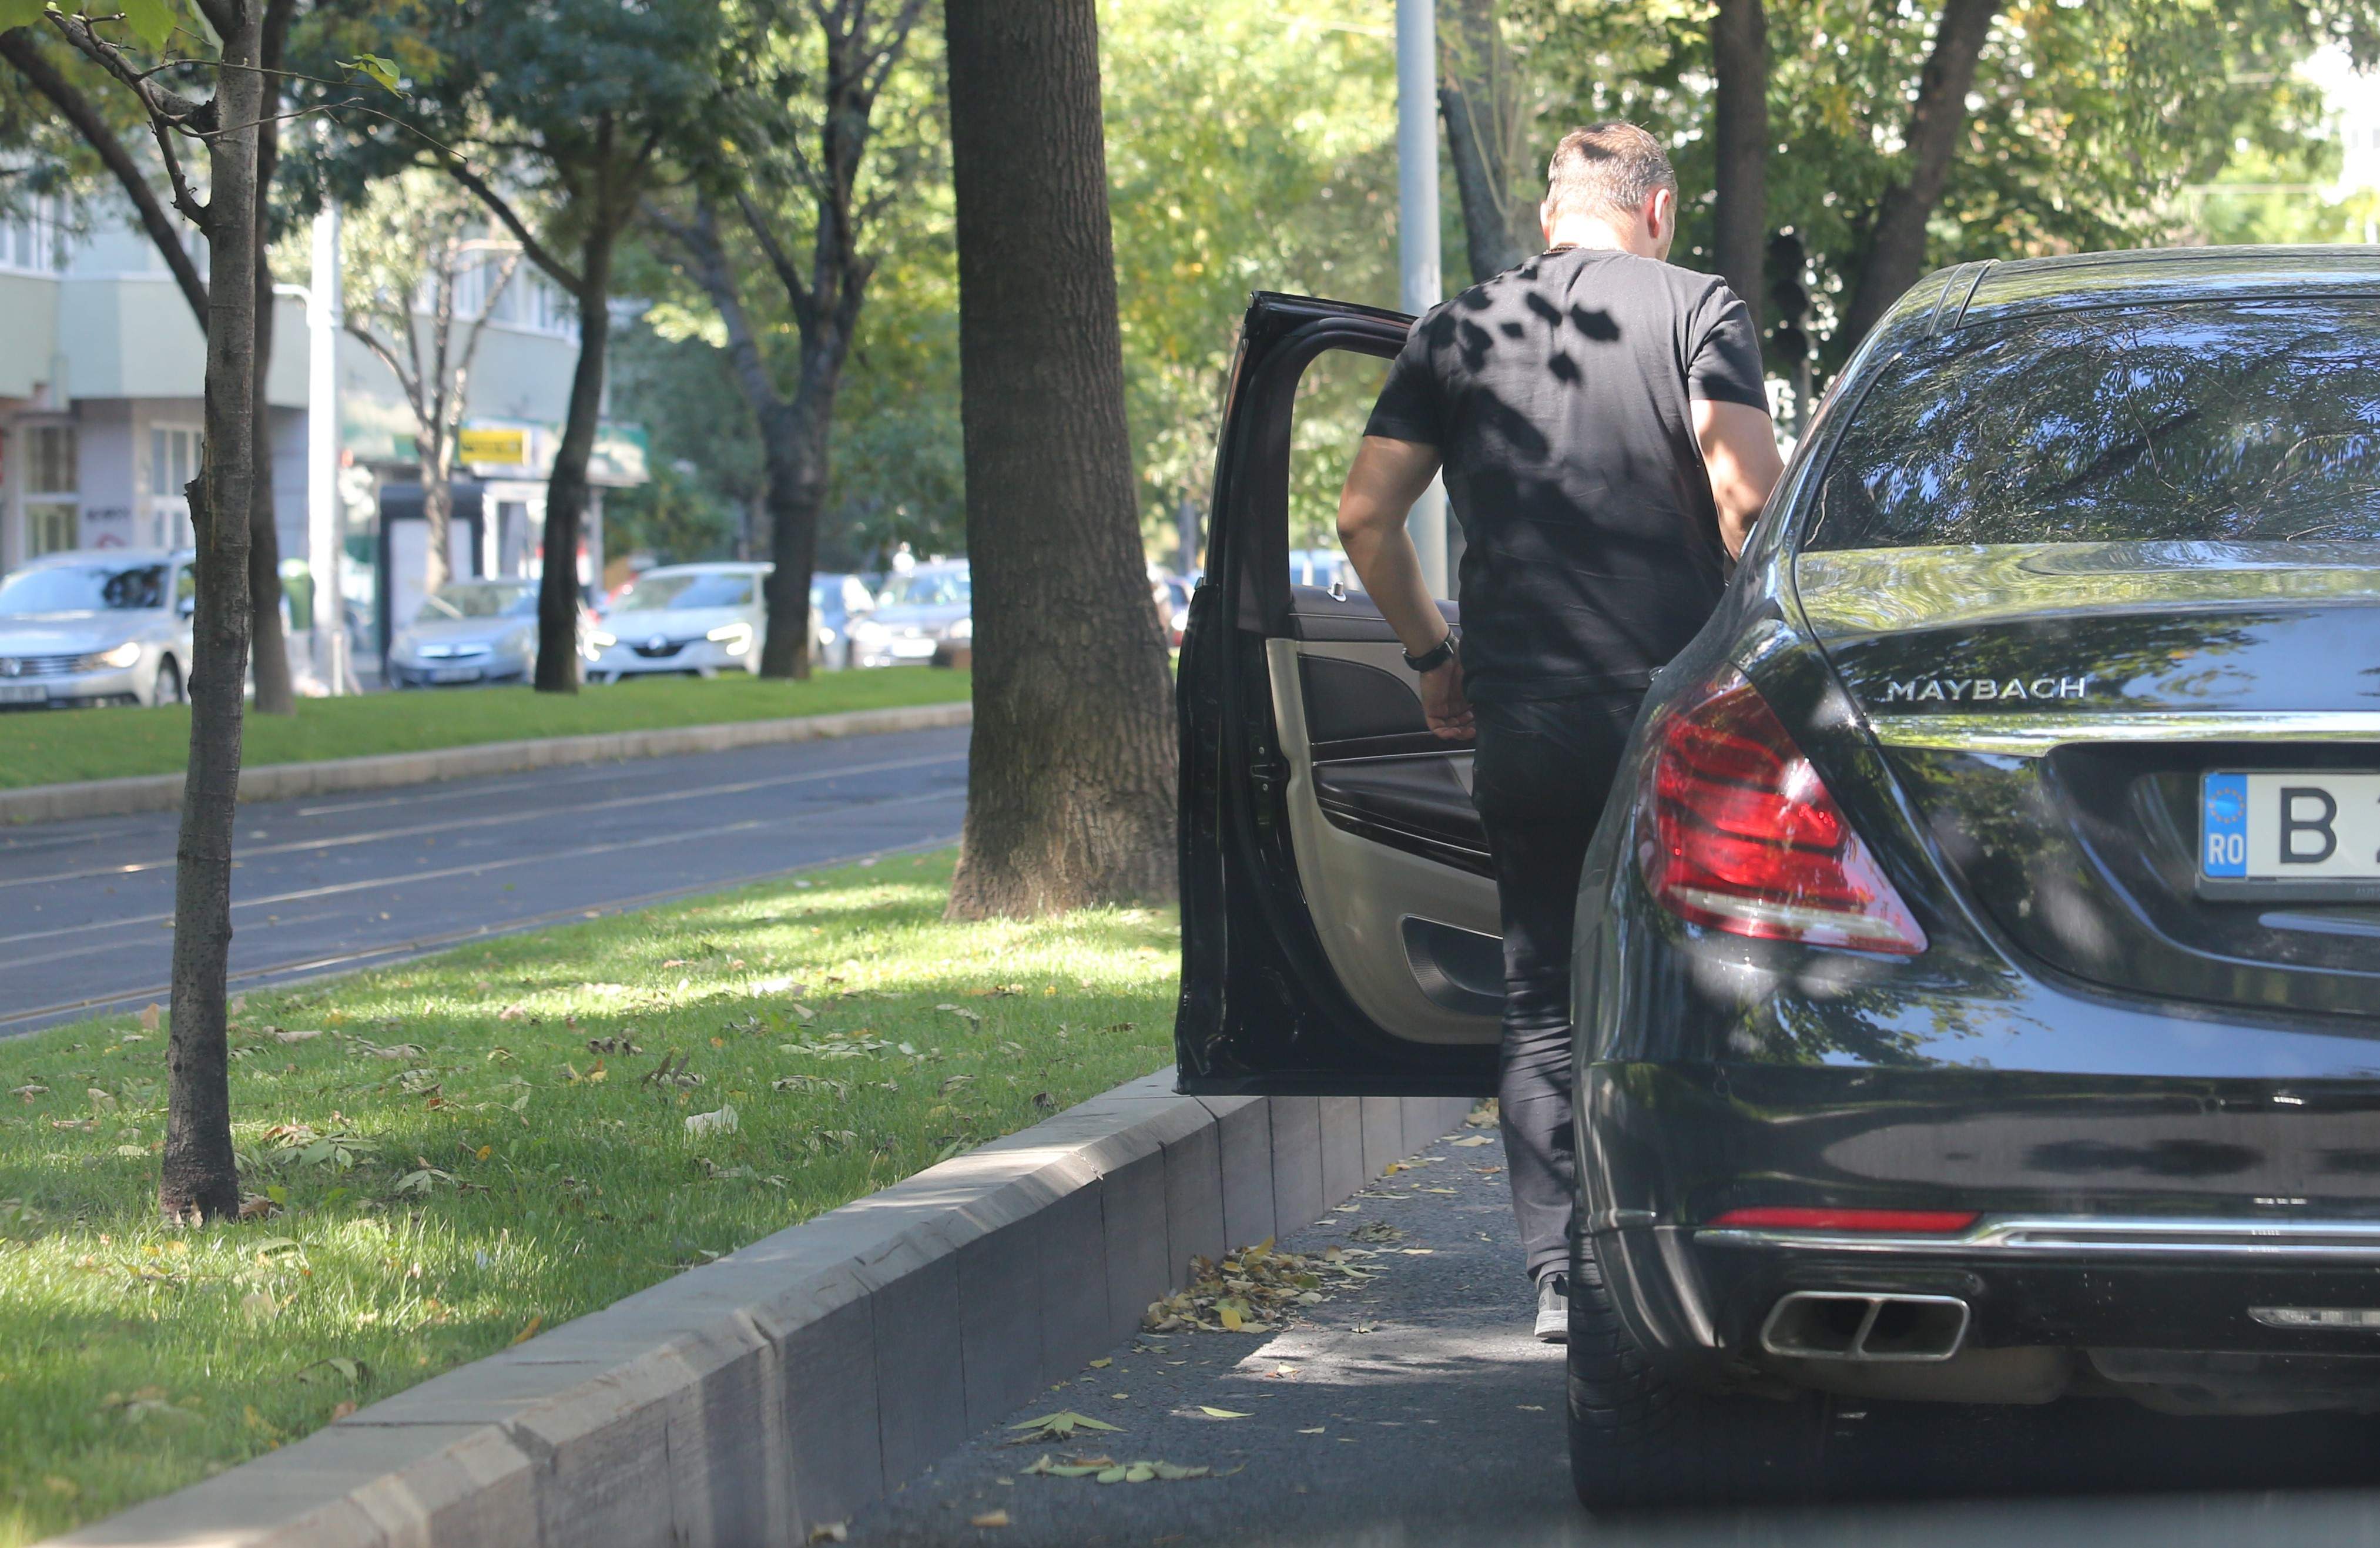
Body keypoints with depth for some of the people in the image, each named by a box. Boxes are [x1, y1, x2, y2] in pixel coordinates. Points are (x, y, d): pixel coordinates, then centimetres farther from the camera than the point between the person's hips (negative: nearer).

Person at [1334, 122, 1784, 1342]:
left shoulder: (1462, 328, 10)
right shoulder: (1695, 307, 1)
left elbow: (1365, 517, 5)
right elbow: (1746, 492, -13)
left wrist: (1431, 653, 18)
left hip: (1524, 724, 2)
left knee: (1542, 1002, 10)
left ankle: (1560, 1276, 4)